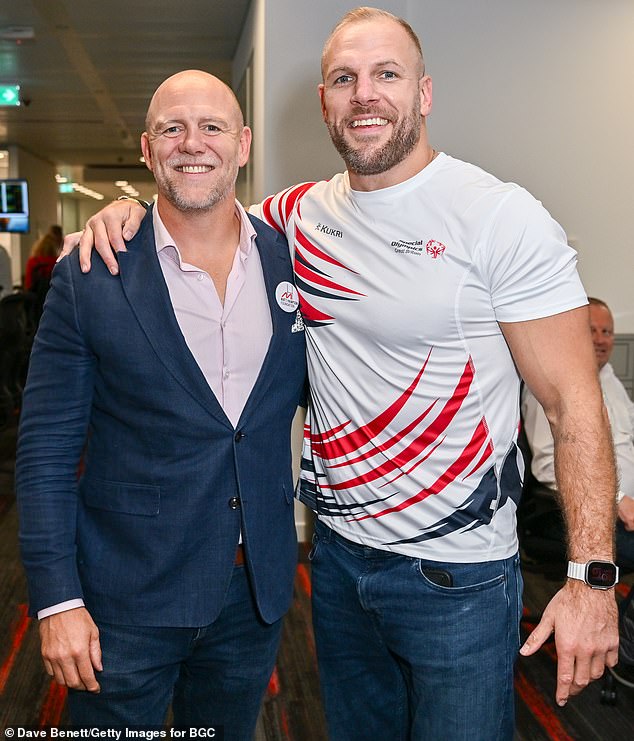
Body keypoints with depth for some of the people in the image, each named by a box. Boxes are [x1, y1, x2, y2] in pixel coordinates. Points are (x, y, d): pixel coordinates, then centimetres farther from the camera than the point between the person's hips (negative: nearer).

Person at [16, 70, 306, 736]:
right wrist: (58, 601, -11)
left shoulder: (291, 261, -1)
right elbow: (45, 451, -7)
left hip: (257, 591, 3)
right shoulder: (89, 278, -9)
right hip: (126, 602, -3)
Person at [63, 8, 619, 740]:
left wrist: (591, 578, -20)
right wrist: (132, 208, -3)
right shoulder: (304, 212, 2)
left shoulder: (501, 219, -14)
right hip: (337, 552, 5)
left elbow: (573, 400, -15)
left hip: (455, 574, -5)